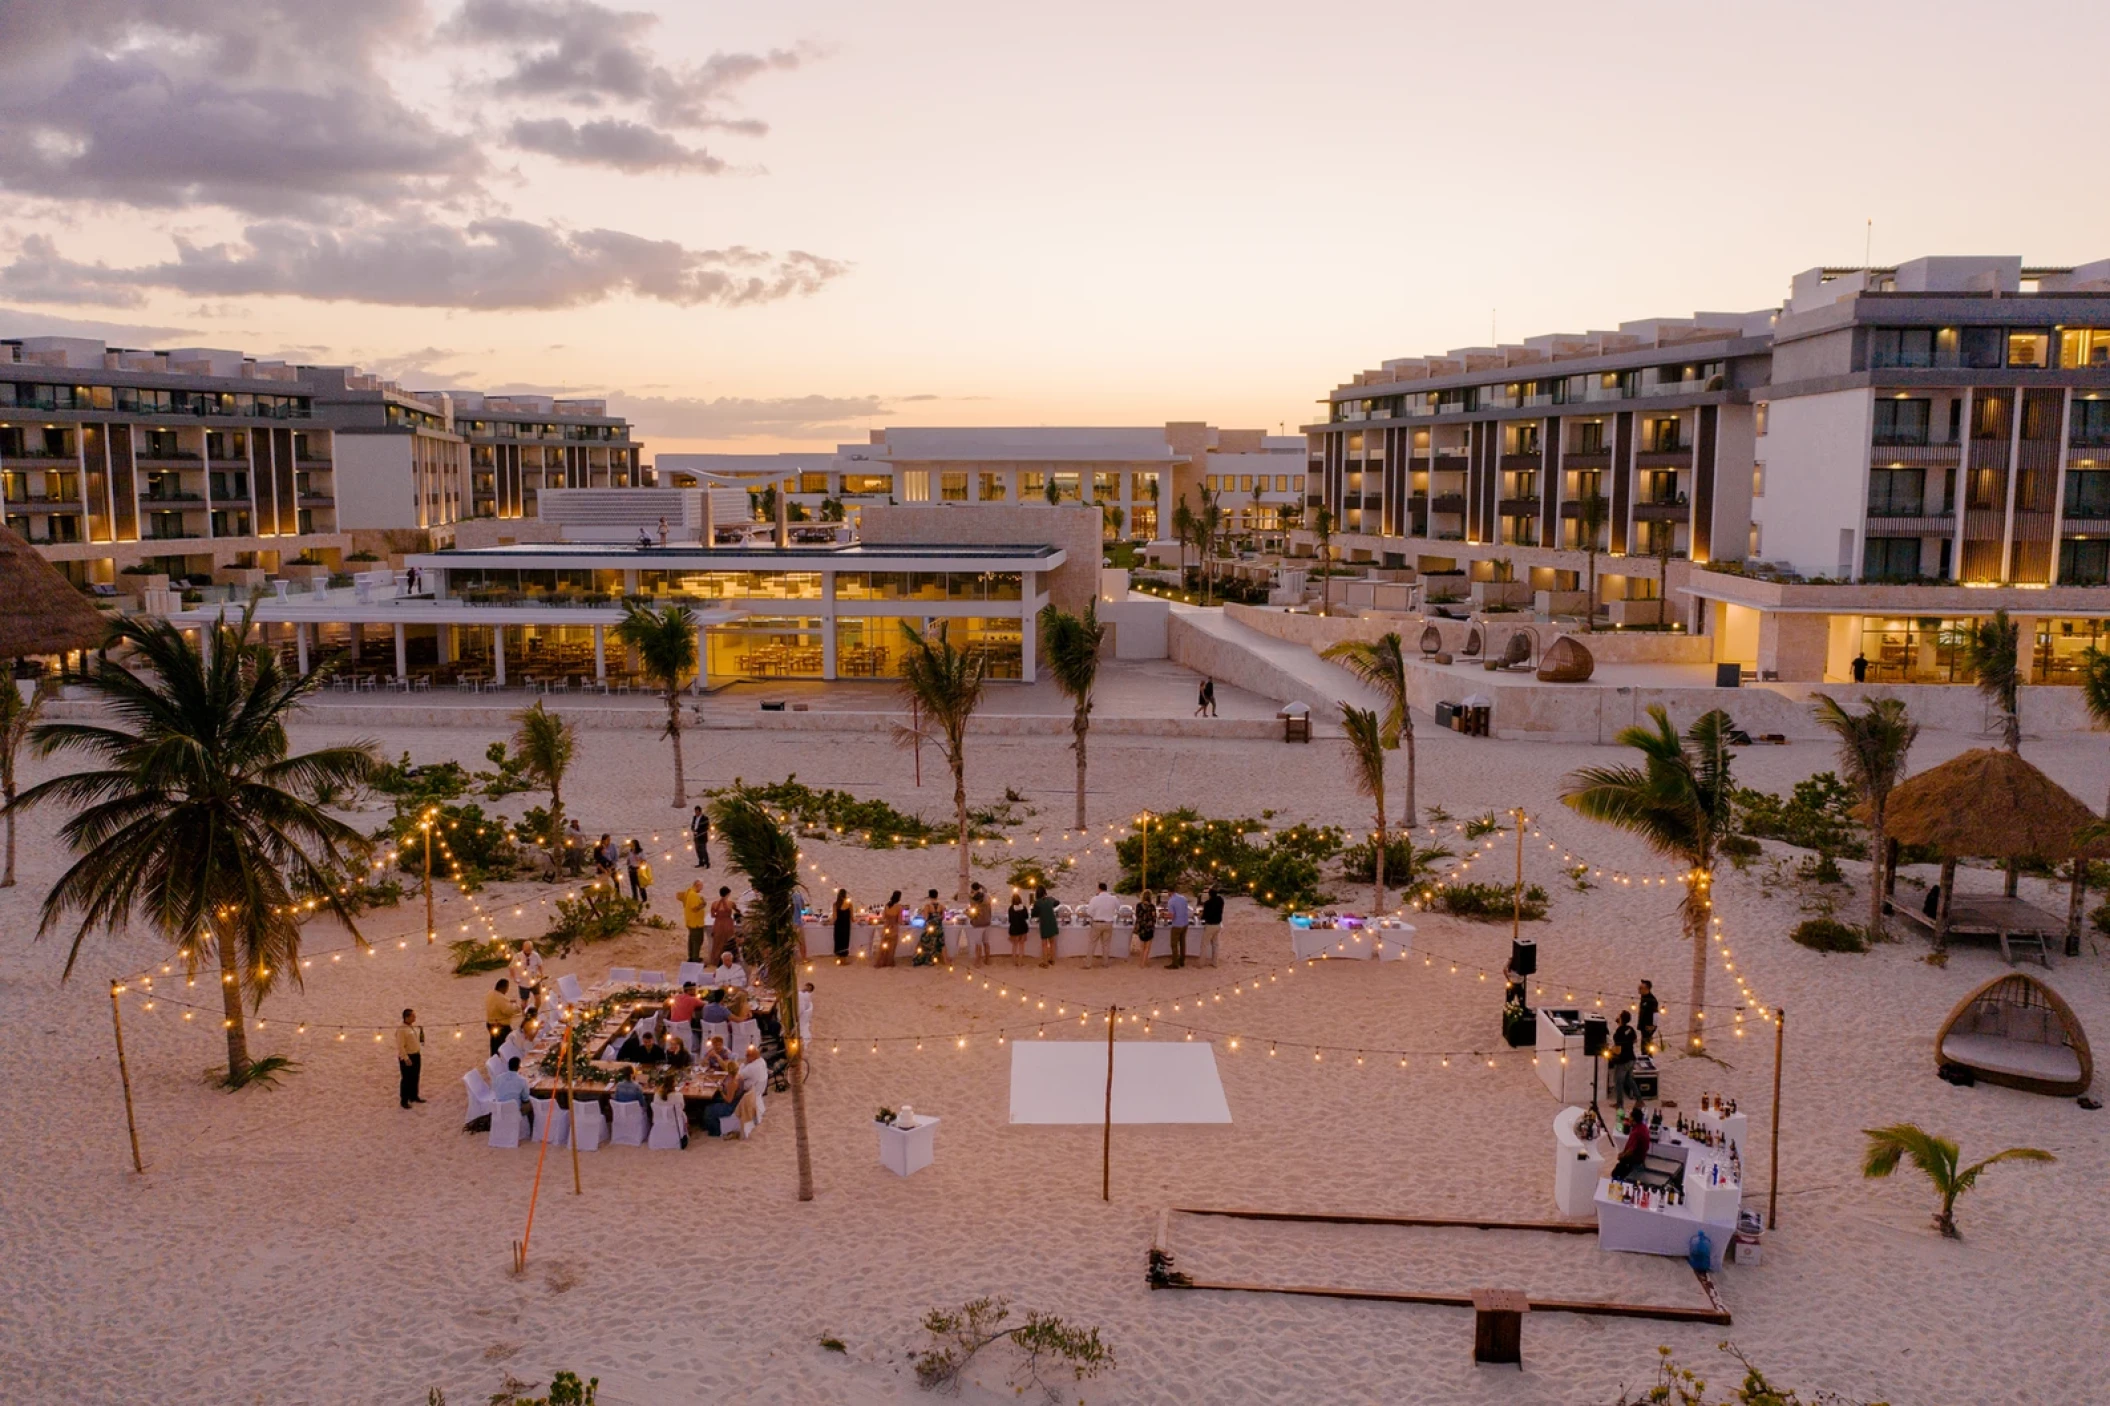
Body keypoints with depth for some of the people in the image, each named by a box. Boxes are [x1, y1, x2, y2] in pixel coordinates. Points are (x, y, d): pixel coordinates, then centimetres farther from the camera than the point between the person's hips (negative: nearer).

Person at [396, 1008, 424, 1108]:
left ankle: (413, 1097, 29)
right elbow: (400, 1046, -21)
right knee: (406, 1079, -1)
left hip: (416, 1056, 8)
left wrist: (421, 1031, 7)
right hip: (407, 1057, -8)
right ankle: (404, 1100, 7)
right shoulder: (401, 1029, -18)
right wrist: (406, 1058, -23)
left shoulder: (414, 1027, 8)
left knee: (415, 1078, 16)